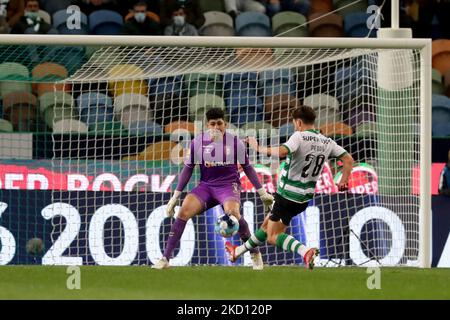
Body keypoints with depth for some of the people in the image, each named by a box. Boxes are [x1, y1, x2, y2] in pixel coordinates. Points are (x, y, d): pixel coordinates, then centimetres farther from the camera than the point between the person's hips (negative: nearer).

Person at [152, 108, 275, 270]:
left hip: (229, 185, -2)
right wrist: (175, 196, 8)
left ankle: (255, 254, -12)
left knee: (232, 212, -33)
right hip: (206, 186, 2)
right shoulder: (197, 142, 1)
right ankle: (165, 259, -17)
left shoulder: (235, 142, -3)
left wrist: (262, 193, 11)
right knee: (184, 210, -23)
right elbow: (188, 169, 9)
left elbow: (247, 168, 9)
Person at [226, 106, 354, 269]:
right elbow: (348, 160, 0)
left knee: (273, 236, -4)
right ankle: (238, 252, 39)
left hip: (287, 194, -8)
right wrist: (343, 182, 10)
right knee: (267, 224, 23)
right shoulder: (327, 142, 3)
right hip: (304, 199, 8)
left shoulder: (299, 137, -18)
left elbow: (282, 152, -35)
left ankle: (305, 251, -27)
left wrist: (258, 148, -23)